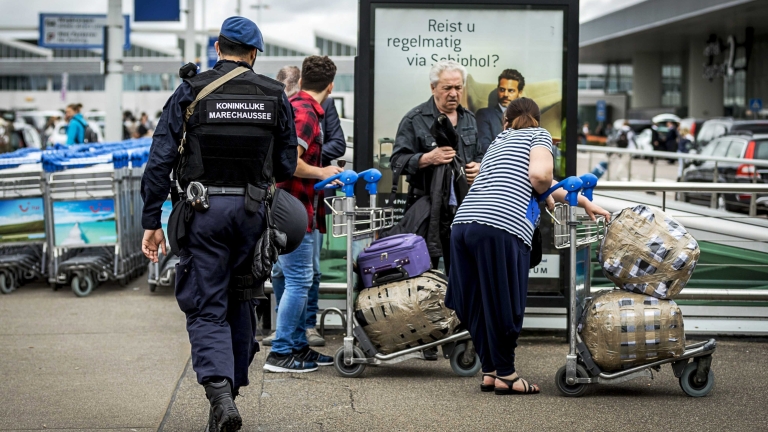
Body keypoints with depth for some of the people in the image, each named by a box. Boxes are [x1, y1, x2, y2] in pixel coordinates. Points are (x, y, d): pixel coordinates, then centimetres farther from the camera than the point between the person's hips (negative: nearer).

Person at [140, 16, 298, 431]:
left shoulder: (190, 92, -2)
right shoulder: (275, 96, 4)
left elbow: (159, 161, -6)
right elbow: (287, 166, 7)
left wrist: (151, 222, -2)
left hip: (203, 211, -2)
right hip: (252, 209, 2)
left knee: (206, 310, 1)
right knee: (240, 303, 18)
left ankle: (220, 394, -17)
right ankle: (232, 388, 29)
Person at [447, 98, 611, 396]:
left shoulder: (499, 142, 35)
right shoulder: (539, 135, 14)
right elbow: (539, 176, -6)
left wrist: (584, 202, 44)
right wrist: (546, 194, 18)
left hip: (463, 223, 7)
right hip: (502, 228, -7)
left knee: (479, 304, 14)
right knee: (503, 304, 3)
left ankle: (490, 371, 22)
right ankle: (505, 374, 10)